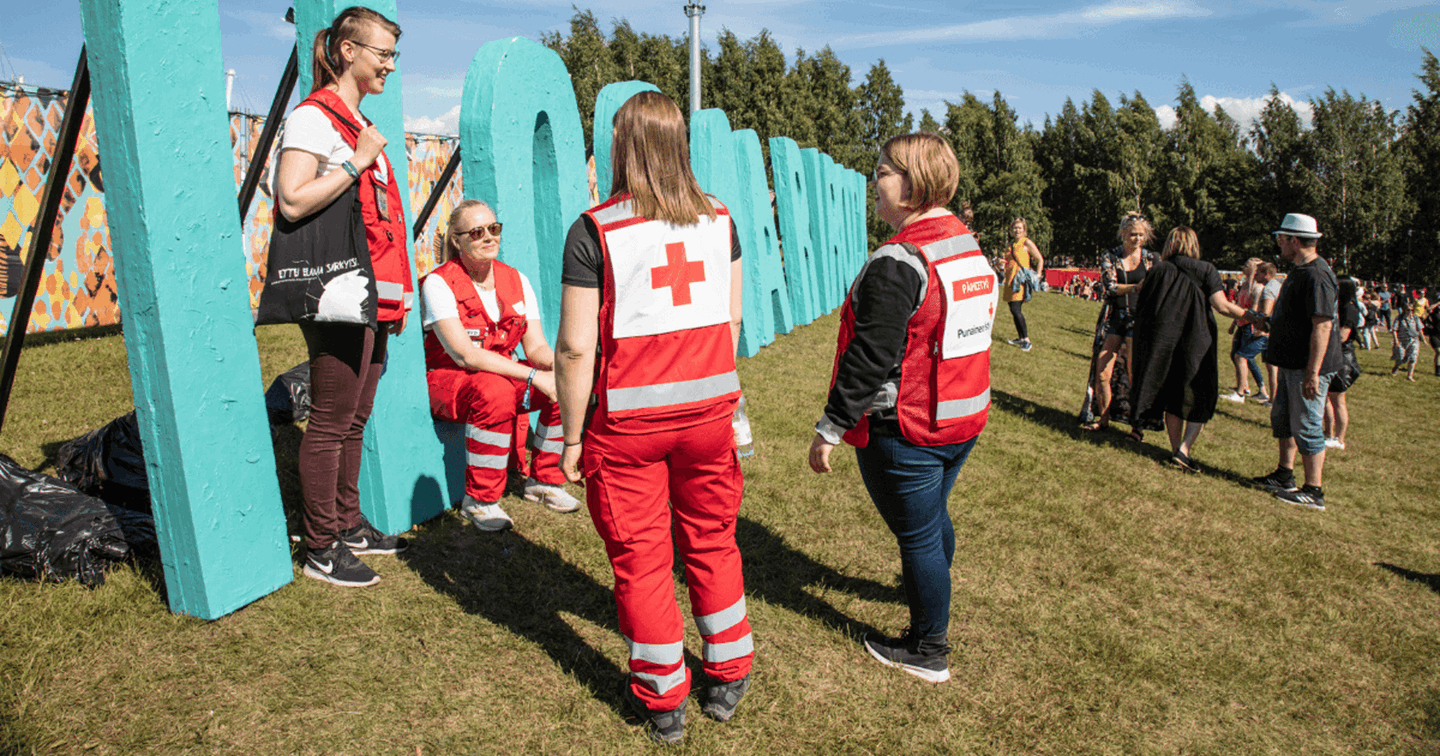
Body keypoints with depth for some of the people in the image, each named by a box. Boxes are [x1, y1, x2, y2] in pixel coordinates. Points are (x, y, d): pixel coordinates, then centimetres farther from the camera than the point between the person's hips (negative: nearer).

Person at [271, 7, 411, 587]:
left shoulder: (358, 124, 21)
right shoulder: (313, 117, -6)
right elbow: (293, 201, -18)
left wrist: (395, 292, 19)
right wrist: (357, 163, -14)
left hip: (370, 299, 9)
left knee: (355, 419, 15)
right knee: (331, 423, -3)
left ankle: (349, 525, 26)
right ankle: (321, 550, 8)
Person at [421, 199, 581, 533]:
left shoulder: (516, 280, 2)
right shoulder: (439, 283, -15)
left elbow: (535, 346, -2)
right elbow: (463, 354, -25)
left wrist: (556, 365, -27)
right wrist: (533, 376, -32)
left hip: (505, 376, 6)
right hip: (449, 381, -5)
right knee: (496, 391, -37)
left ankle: (543, 480, 0)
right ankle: (479, 499, -20)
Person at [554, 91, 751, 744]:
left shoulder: (594, 230, -10)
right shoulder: (718, 219, 4)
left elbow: (575, 348, -13)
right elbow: (732, 320, 8)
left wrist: (572, 436, -3)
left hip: (628, 421, -4)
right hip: (708, 409, 4)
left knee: (640, 558, 10)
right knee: (711, 543, 19)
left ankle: (662, 700, 24)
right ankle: (728, 678, 32)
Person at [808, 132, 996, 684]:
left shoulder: (897, 263, -22)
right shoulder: (972, 249, 7)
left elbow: (869, 358, -24)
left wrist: (830, 429, -16)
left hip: (906, 431, -9)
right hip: (963, 417, 9)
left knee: (917, 535, 6)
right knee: (934, 516, 29)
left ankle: (927, 652, 22)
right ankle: (932, 592, 53)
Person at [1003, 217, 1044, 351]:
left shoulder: (1027, 243, -3)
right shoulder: (1011, 245, 18)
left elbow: (1040, 259, -3)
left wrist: (1037, 275, -8)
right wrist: (1001, 263, 14)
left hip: (1021, 280, -8)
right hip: (1010, 280, 8)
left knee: (1015, 310, -16)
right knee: (1013, 310, 8)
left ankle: (1027, 340, -12)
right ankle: (1020, 338, 19)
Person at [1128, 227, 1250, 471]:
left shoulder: (1158, 270, 3)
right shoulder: (1206, 270, -2)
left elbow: (1140, 306, 3)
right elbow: (1222, 306, -10)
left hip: (1162, 345, 2)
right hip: (1196, 344, -2)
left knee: (1172, 398, 13)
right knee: (1200, 398, 8)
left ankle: (1176, 449, 15)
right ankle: (1184, 449, -5)